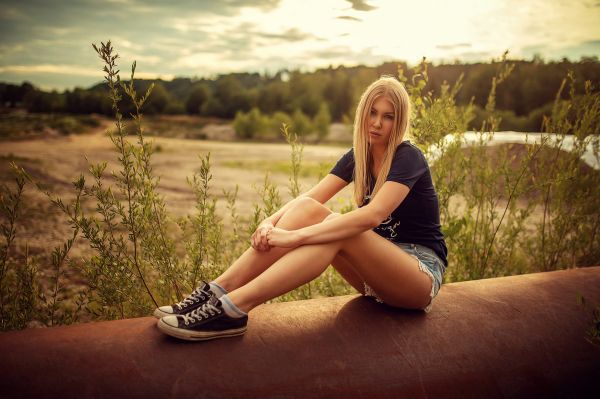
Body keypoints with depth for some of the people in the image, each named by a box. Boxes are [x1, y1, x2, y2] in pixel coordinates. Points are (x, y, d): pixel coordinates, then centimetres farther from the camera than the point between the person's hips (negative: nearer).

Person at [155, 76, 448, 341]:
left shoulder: (409, 158, -15)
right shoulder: (357, 156, 6)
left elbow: (373, 215, -32)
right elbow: (309, 198, -5)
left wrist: (296, 236, -38)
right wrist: (271, 221, -26)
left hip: (422, 273, -5)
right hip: (380, 270, 5)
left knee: (337, 230, -34)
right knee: (307, 209, -19)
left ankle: (233, 309, -39)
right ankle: (219, 290, -25)